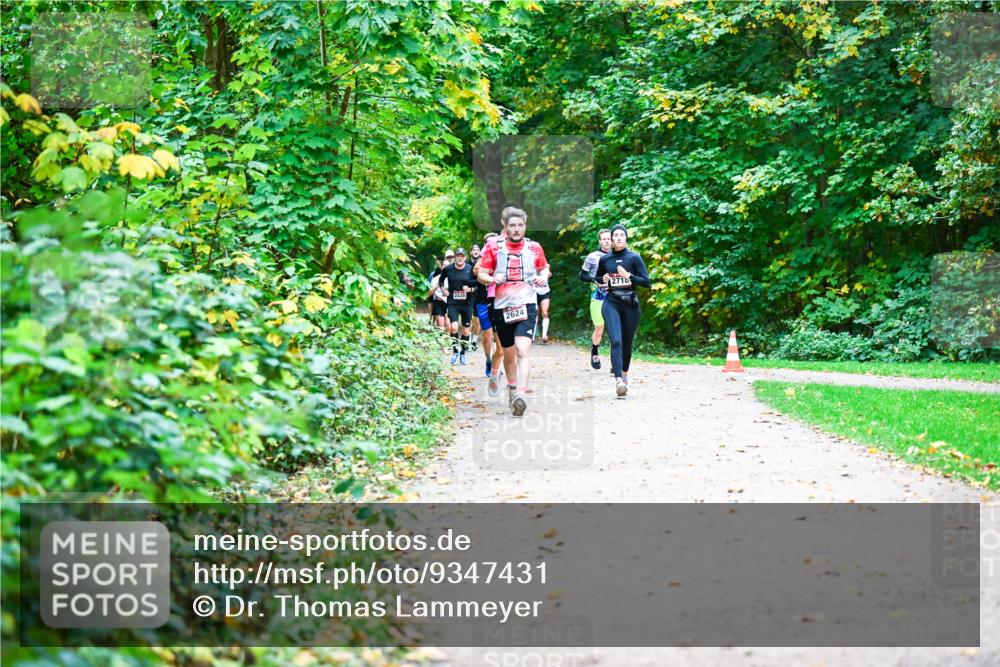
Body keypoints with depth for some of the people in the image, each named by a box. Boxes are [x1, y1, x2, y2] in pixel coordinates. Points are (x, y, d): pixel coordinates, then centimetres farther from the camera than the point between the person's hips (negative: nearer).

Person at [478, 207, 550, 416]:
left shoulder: (534, 248, 5)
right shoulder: (494, 248, 3)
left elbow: (544, 268, 20)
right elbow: (481, 274, 5)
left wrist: (543, 277, -2)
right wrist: (492, 279, -17)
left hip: (526, 306, -2)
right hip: (502, 307, 2)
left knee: (523, 350, -20)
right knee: (508, 353, 15)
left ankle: (520, 394, -32)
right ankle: (512, 389, 38)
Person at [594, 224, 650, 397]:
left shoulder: (634, 258, -2)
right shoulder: (605, 259, 5)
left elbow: (646, 282, -4)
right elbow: (597, 277, 23)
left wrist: (629, 276, -18)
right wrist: (603, 279, 0)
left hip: (630, 304, 0)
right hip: (611, 303, 0)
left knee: (627, 344, 11)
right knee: (615, 341, -17)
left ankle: (625, 375, 35)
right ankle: (618, 380, -26)